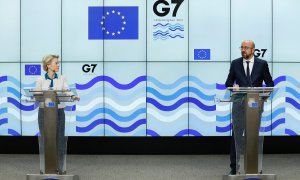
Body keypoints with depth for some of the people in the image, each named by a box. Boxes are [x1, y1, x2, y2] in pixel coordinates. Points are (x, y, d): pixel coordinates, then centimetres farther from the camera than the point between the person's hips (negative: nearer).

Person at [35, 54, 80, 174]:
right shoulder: (40, 80, 3)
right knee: (45, 139, 1)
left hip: (59, 111, 1)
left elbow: (66, 92, -5)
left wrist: (73, 97, -25)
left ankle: (60, 167, 6)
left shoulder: (62, 79, 6)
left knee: (59, 139, -1)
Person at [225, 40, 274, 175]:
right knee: (236, 135, -3)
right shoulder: (235, 64, 6)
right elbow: (228, 83, 10)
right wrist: (233, 86, -12)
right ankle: (234, 167, 2)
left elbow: (270, 84, 6)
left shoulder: (262, 64, 3)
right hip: (239, 103, 0)